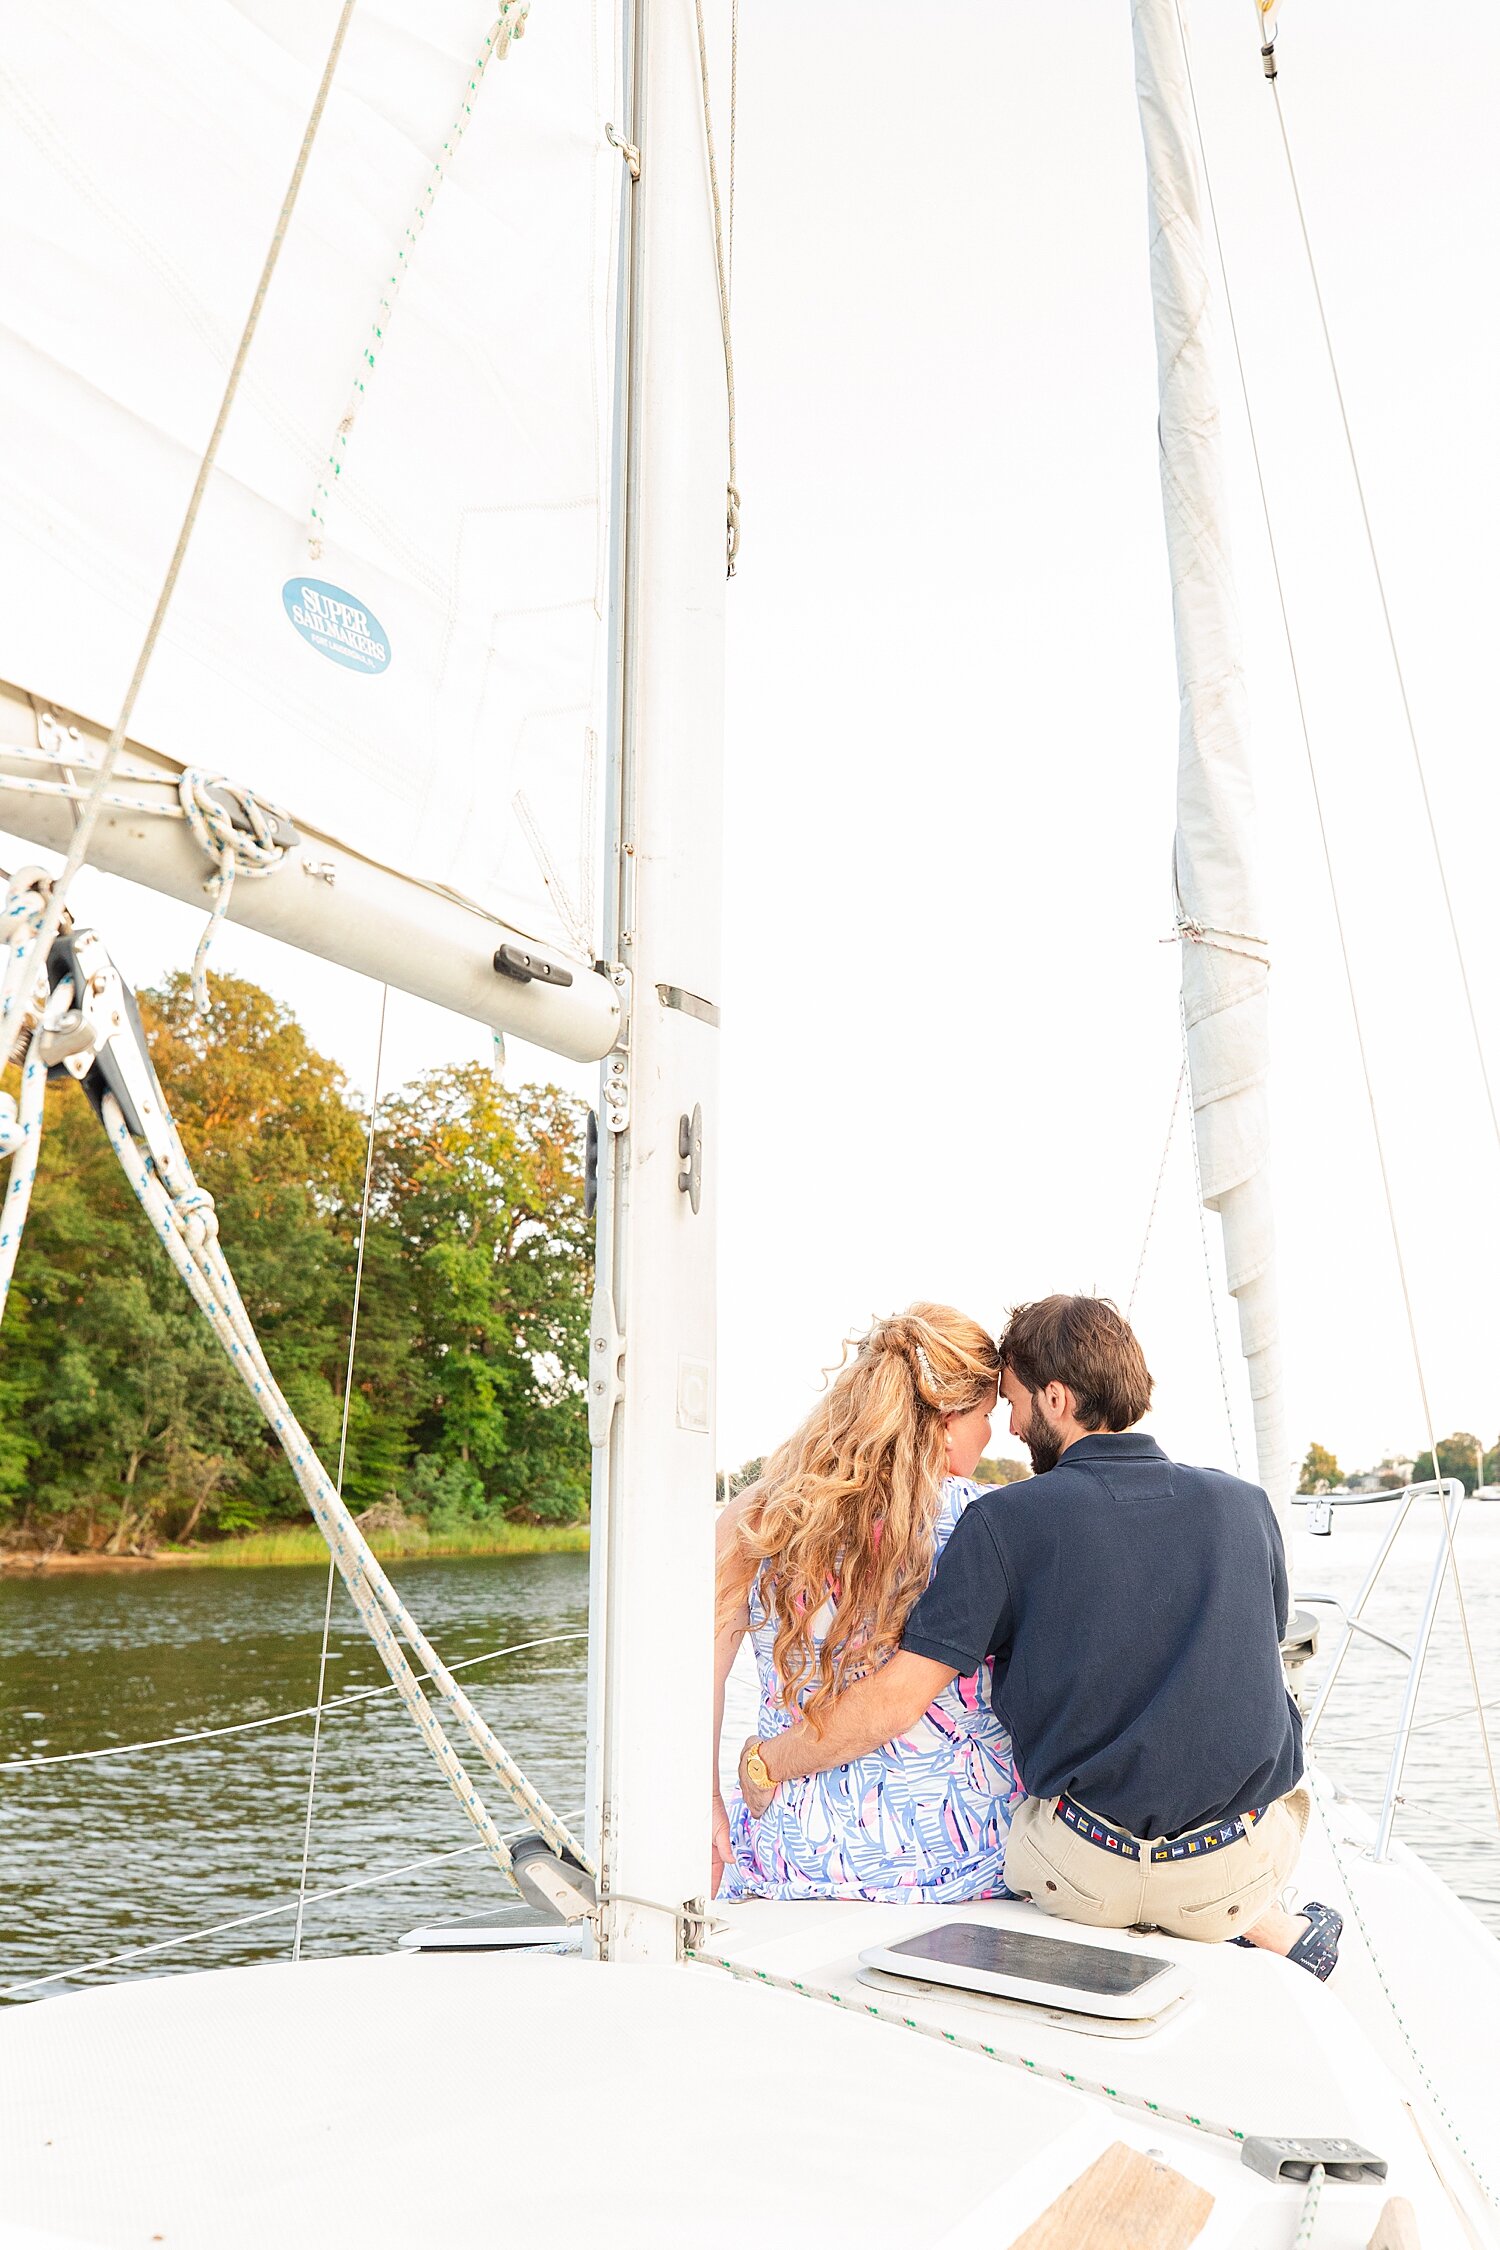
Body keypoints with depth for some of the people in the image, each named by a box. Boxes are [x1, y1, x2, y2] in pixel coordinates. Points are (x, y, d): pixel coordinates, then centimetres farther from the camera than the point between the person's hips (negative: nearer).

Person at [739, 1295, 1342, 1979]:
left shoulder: (1005, 1520, -15)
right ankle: (1280, 1931, 21)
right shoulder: (1245, 1505, -3)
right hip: (1248, 1870, 5)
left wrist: (767, 1764, -1)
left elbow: (895, 1698, -16)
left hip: (1089, 1879, -5)